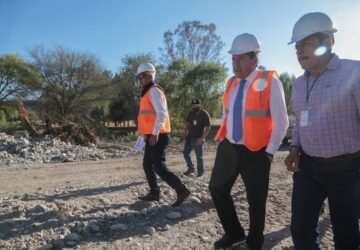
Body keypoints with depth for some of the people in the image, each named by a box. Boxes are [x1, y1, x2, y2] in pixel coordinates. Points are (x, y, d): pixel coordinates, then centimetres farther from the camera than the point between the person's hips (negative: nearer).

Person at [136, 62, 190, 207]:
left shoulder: (154, 91, -10)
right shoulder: (148, 92, 20)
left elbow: (161, 114, -21)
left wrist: (155, 134, -26)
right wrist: (148, 134, 25)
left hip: (157, 136, -10)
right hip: (152, 136, 10)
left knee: (159, 167, -10)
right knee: (147, 165, 14)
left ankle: (182, 190, -5)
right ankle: (154, 192, 24)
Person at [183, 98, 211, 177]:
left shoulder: (205, 115, -12)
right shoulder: (190, 113, 5)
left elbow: (207, 128, -14)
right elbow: (187, 124, 15)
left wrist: (201, 138, -21)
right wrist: (185, 133, 2)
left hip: (198, 139, -6)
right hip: (189, 137, 6)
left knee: (199, 156, 1)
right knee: (185, 153, 6)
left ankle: (200, 172, 16)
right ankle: (191, 168, 24)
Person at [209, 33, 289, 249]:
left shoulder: (270, 82, -11)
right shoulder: (231, 83, 7)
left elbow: (281, 122, -10)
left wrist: (269, 152, -11)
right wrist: (223, 140, 11)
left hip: (254, 152, -6)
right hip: (228, 148, 6)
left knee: (256, 200, 8)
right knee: (217, 188, 13)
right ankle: (234, 232, 35)